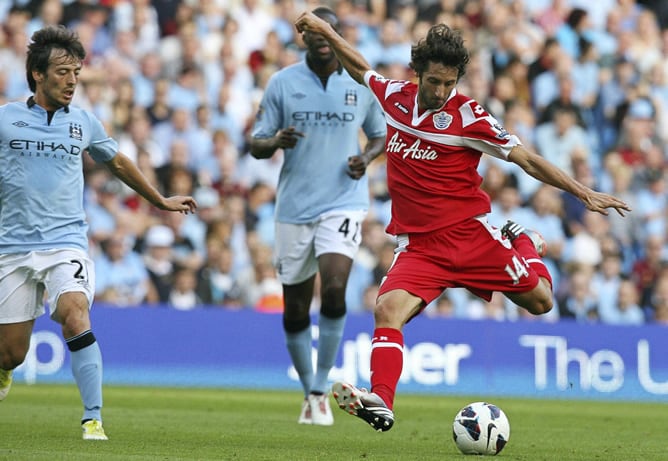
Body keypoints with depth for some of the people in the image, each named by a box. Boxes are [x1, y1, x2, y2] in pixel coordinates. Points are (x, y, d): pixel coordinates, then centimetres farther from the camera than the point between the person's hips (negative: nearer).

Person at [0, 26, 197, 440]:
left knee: (76, 317, -26)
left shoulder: (84, 122, 8)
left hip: (66, 242, 0)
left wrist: (160, 201, 34)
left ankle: (93, 419, -22)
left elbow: (117, 162, 25)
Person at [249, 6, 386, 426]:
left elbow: (379, 135, 17)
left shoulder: (362, 84, 3)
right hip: (294, 207, 1)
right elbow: (256, 145, 3)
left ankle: (321, 389, -9)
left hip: (343, 204, -1)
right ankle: (309, 393, 24)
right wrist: (277, 141, -20)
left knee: (334, 290, -22)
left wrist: (367, 158, -5)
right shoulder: (282, 83, 1)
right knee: (295, 310, 6)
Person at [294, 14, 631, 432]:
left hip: (470, 233, -2)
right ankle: (381, 403, -31)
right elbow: (361, 69, 24)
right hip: (418, 244, 2)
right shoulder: (395, 97, 2)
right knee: (388, 309, -23)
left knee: (540, 301, 1)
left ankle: (521, 243, 32)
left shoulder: (468, 115, -9)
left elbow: (526, 159, -7)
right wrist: (325, 31, 23)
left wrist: (583, 193, -11)